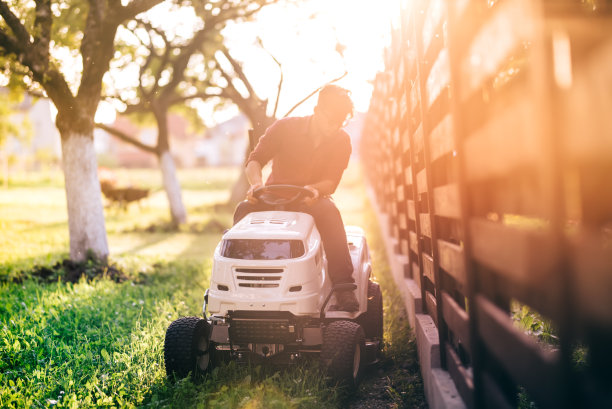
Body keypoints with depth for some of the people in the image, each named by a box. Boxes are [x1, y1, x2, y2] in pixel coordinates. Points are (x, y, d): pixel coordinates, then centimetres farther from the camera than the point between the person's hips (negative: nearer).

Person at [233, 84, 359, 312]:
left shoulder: (341, 141, 1)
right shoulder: (286, 127, -4)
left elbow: (332, 182, -4)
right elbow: (255, 160, -7)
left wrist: (313, 189, -28)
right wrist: (256, 183, -29)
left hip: (312, 200, 0)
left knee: (329, 212, -34)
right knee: (245, 209, -30)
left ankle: (344, 289, -38)